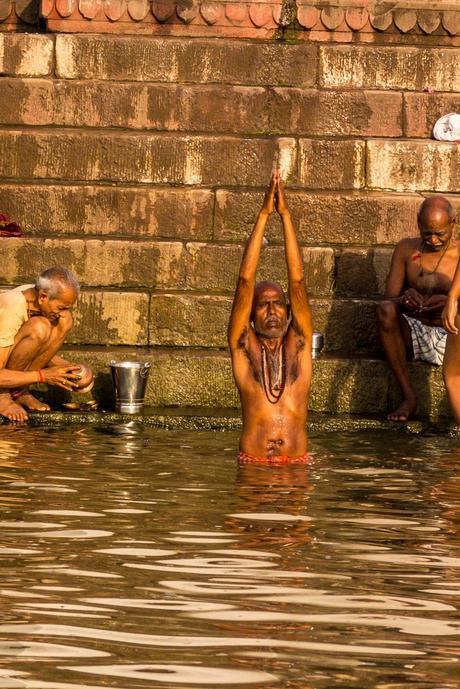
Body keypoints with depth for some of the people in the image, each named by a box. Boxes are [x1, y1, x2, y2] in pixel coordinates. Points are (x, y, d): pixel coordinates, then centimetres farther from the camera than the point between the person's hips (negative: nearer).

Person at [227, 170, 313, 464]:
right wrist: (264, 215, -2)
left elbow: (298, 280, 4)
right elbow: (246, 280, 2)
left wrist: (285, 214, 0)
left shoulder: (298, 345, 12)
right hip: (253, 462, 0)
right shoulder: (244, 347, 9)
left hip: (297, 461, 1)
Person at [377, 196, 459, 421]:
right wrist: (404, 299, -23)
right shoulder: (406, 249, 6)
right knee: (385, 310, -30)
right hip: (413, 334, 3)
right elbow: (388, 299, 2)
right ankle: (408, 396, -24)